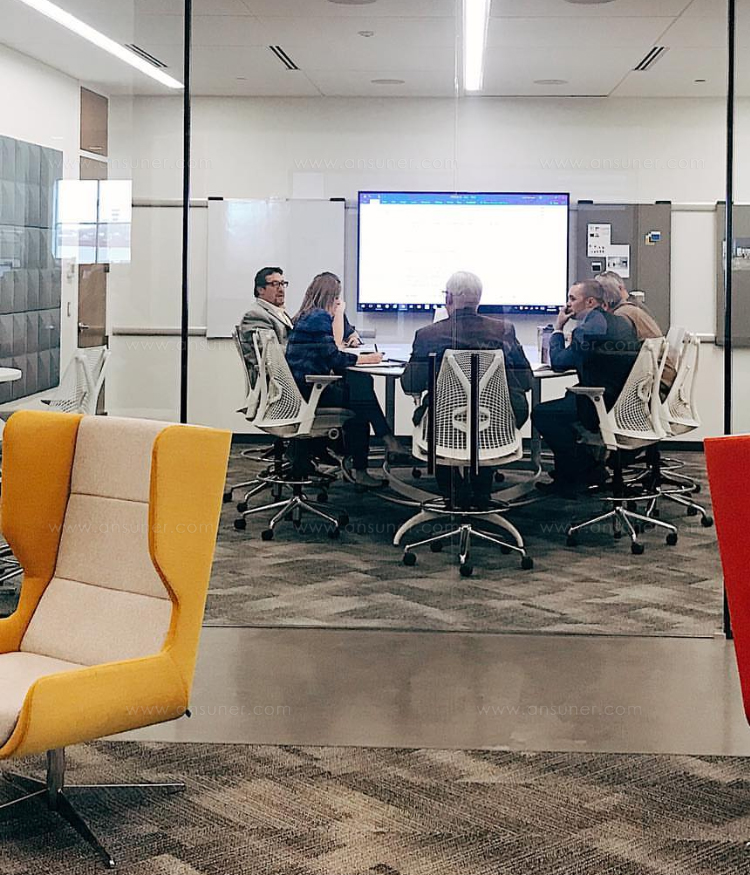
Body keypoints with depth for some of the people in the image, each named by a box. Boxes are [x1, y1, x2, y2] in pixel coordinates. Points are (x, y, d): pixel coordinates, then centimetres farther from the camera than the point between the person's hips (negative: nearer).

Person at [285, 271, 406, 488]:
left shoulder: (306, 316, 18)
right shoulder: (319, 317, -13)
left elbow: (335, 344, 24)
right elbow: (334, 357, -17)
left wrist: (339, 312, 22)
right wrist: (366, 359, -7)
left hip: (302, 387, 9)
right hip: (308, 389, -9)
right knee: (360, 399, -6)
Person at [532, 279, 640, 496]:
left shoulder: (587, 330, -15)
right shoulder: (623, 322, 13)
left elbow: (558, 362, -4)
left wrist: (558, 328, 8)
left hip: (604, 405, -10)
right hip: (626, 403, 10)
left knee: (541, 413, -2)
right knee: (562, 403, 27)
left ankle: (589, 471, 5)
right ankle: (566, 475, 27)